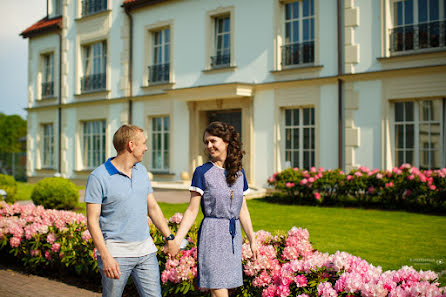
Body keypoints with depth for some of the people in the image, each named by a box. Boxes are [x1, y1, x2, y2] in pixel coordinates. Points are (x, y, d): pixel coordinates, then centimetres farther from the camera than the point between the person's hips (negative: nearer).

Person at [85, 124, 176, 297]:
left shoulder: (141, 171, 10)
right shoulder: (98, 177, -10)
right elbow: (92, 220, -12)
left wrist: (169, 237, 14)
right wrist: (105, 257, -19)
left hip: (146, 250, 5)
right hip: (116, 252, -5)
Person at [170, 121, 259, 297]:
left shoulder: (239, 173, 10)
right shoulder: (202, 172, -4)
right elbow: (192, 210, -6)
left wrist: (252, 240, 14)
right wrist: (177, 240, -14)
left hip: (234, 236, 5)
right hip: (212, 235, -5)